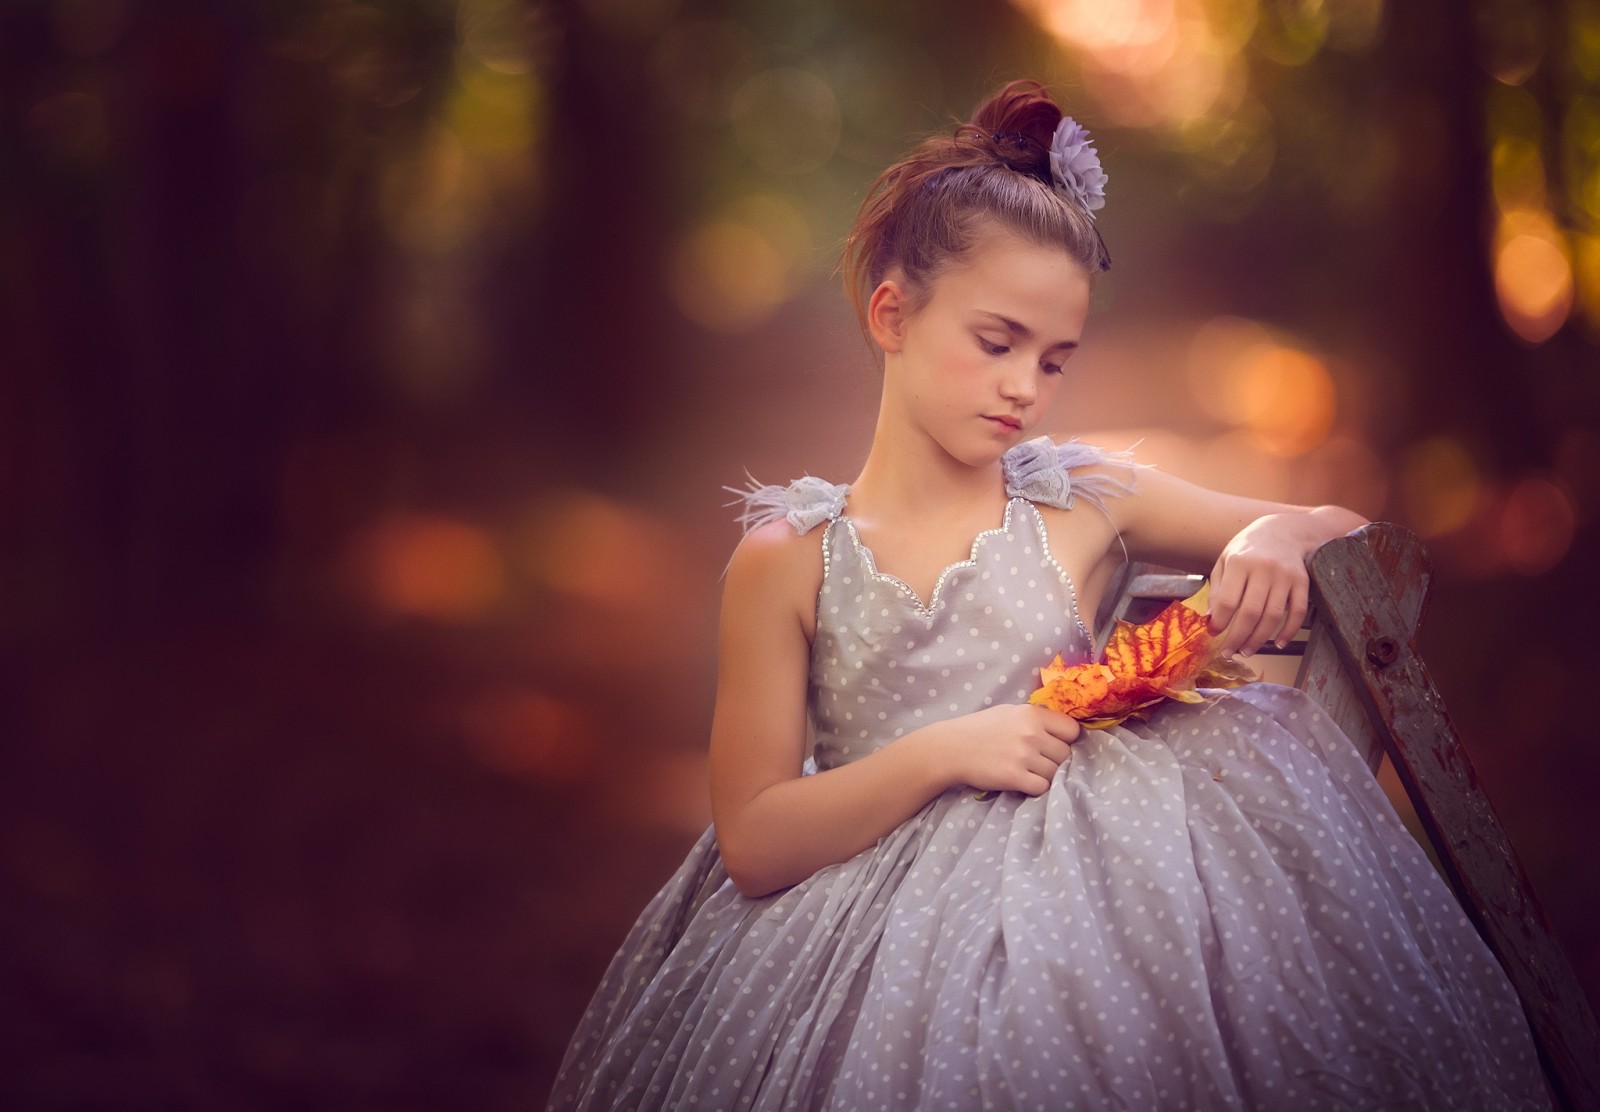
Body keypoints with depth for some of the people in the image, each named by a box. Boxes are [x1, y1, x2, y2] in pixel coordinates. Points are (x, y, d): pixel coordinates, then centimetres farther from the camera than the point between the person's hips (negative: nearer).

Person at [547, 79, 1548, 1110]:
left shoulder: (1084, 500, 11)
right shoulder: (788, 560, 5)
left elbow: (1340, 527, 22)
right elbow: (754, 845, -1)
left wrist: (1272, 539, -3)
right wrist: (944, 753, -14)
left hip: (1074, 882, 2)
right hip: (877, 928, -2)